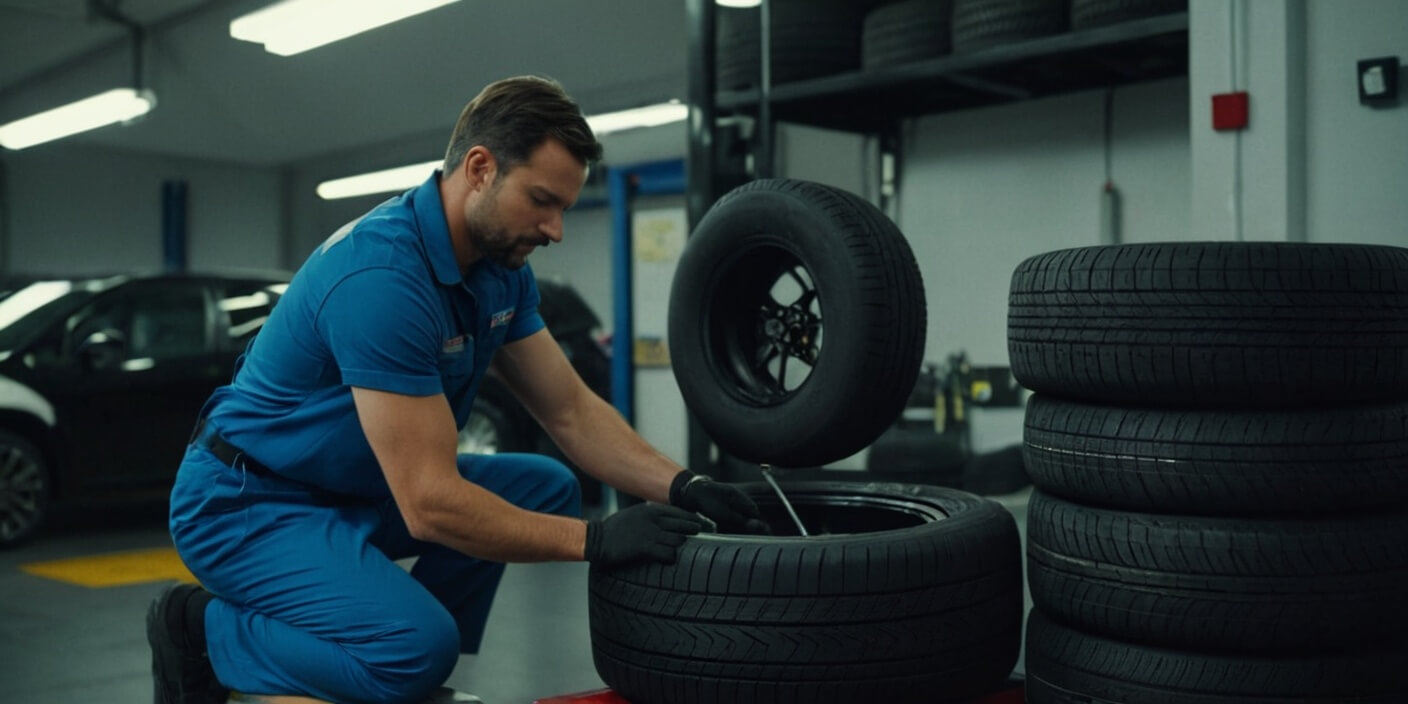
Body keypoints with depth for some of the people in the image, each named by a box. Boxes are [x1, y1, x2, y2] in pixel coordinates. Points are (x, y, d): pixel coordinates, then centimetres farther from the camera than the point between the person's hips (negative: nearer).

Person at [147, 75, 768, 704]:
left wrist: (681, 488, -12)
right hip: (247, 505, -9)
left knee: (545, 486, 4)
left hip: (356, 488, 9)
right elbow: (430, 503, -31)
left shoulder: (501, 269, -2)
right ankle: (203, 631, -4)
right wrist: (597, 540, -27)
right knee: (417, 646, -29)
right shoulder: (380, 276, -30)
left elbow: (570, 412, 2)